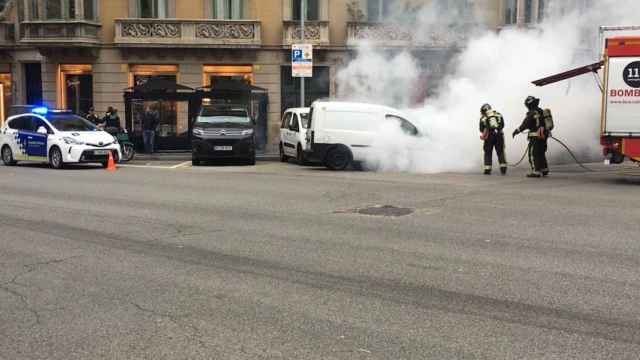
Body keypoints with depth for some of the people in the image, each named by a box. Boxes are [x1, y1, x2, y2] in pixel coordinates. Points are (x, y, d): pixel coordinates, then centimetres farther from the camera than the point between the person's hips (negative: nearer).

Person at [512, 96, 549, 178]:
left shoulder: (532, 113, -14)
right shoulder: (541, 111, 13)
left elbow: (525, 124, -14)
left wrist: (517, 131, -4)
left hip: (536, 136, -9)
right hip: (543, 136, 9)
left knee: (533, 154, -5)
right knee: (541, 153, 19)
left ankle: (536, 171, -8)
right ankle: (544, 170, 26)